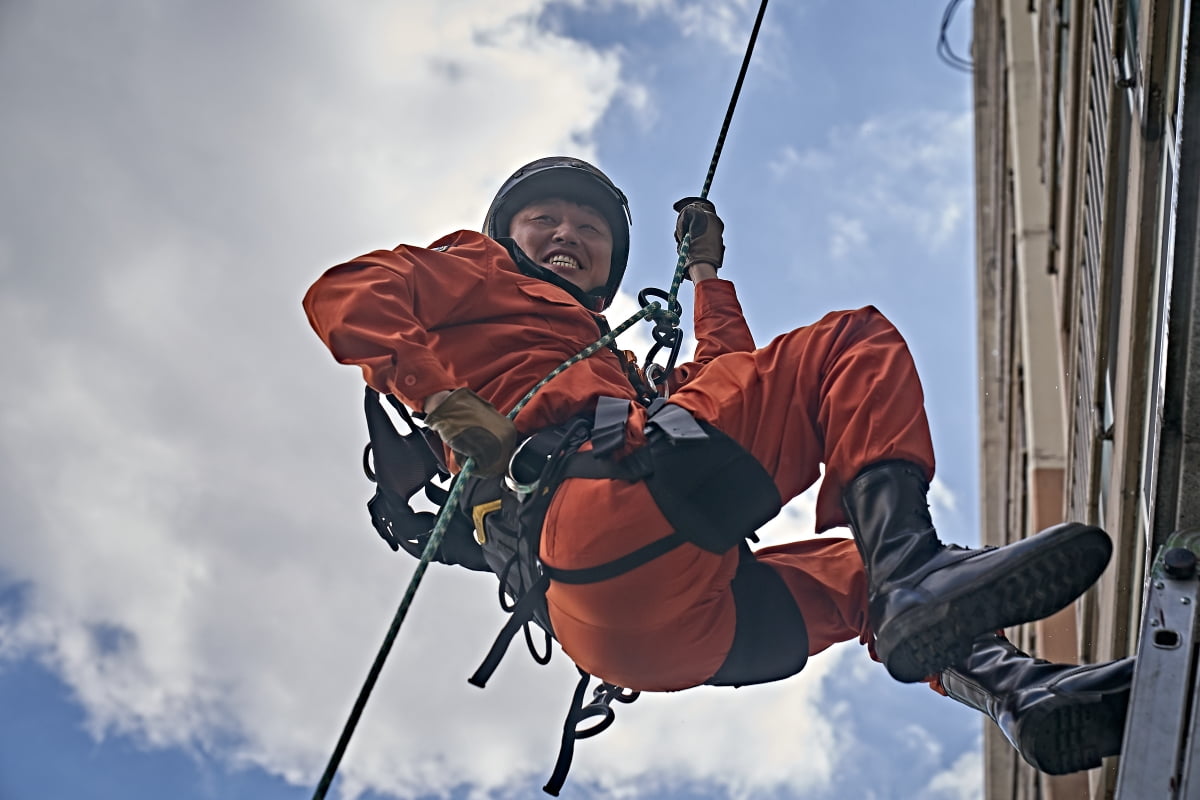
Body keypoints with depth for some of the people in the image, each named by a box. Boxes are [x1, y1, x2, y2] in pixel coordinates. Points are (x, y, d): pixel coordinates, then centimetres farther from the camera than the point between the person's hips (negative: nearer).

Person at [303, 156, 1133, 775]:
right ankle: (917, 575, -30)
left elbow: (733, 386, 45)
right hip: (607, 518, -8)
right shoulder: (479, 274, 24)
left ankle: (1017, 688, -3)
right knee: (858, 342, -6)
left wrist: (707, 271, 50)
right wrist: (446, 399, -10)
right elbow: (344, 296, 5)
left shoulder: (615, 369, 45)